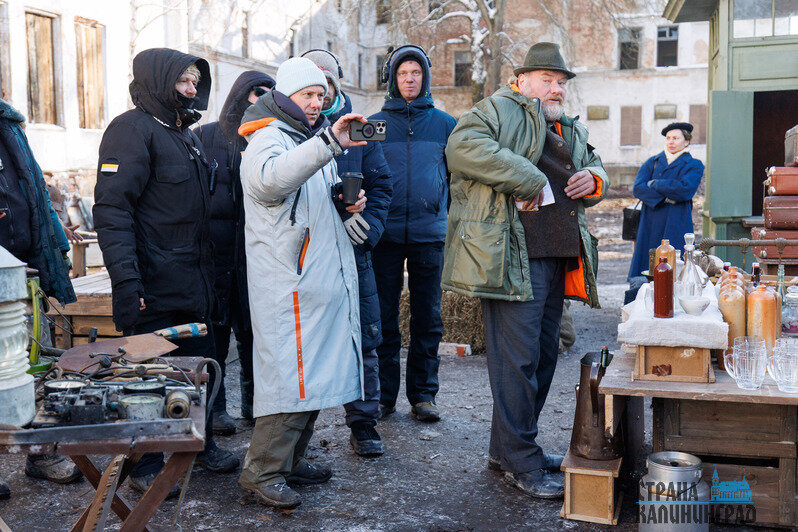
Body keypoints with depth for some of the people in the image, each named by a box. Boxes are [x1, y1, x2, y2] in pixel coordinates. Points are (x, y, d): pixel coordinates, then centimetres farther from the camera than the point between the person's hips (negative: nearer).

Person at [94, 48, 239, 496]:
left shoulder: (187, 135, 19)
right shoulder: (133, 129, -10)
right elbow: (112, 207, -18)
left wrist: (209, 273, 21)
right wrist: (125, 279, -27)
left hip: (194, 281, 9)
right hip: (154, 286, -9)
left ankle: (201, 444, 33)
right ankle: (147, 465, 15)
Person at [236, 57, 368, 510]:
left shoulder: (313, 139, 22)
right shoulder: (269, 138, -8)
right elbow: (271, 179, -32)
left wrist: (349, 200, 9)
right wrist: (328, 143, -44)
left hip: (325, 276, 9)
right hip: (290, 281, -9)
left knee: (315, 370, 13)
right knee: (291, 374, -9)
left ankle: (291, 460, 25)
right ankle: (262, 473, 1)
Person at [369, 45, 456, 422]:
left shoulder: (445, 124, 9)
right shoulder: (373, 125, 8)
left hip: (430, 234, 0)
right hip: (385, 234, 0)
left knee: (428, 317, 5)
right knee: (383, 317, 4)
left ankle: (423, 394, 14)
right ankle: (384, 393, 14)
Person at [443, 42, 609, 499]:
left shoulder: (574, 131, 25)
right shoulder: (498, 110, 0)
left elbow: (597, 168, 38)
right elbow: (463, 146, -18)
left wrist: (594, 180, 11)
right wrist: (528, 179, -18)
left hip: (559, 256, 9)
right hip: (513, 256, -9)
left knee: (544, 354, 13)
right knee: (518, 358, -9)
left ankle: (509, 447, 26)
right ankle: (520, 462, 1)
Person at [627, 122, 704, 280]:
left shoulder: (694, 165, 6)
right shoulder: (653, 162, 15)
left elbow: (685, 189, -13)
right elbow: (637, 188, -1)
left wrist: (654, 183, -4)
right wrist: (665, 198, -13)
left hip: (677, 226, -3)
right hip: (650, 226, 3)